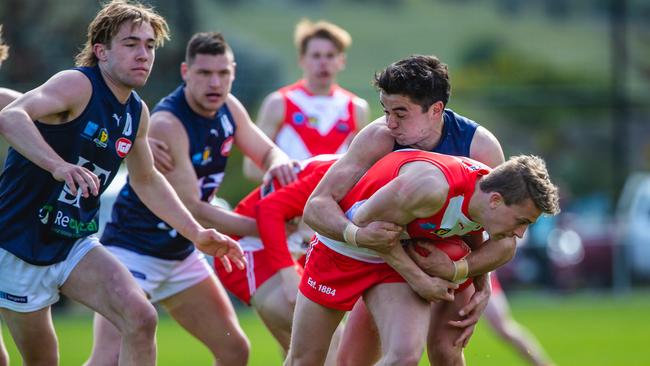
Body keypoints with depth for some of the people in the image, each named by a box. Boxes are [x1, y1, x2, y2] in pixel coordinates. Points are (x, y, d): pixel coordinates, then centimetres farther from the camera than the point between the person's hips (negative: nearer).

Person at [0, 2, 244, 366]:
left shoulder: (137, 113, 5)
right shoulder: (78, 85, -19)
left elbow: (147, 180, 23)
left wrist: (197, 233, 18)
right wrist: (59, 165, -53)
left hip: (75, 245, 6)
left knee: (141, 319, -15)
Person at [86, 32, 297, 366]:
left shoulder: (228, 108, 0)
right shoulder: (166, 124, -24)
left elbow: (268, 152, 12)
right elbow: (190, 210, -24)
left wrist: (278, 163, -14)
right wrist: (262, 228, -22)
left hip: (181, 254, 9)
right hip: (133, 249, -8)